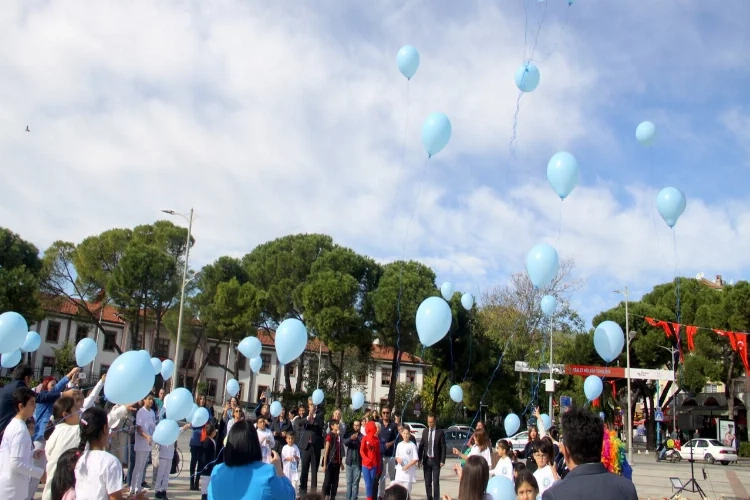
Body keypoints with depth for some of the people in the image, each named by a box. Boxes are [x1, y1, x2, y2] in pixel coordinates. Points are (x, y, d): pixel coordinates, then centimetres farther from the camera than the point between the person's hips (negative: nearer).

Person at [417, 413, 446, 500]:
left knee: (436, 482, -2)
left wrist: (442, 460, -12)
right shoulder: (425, 431, 6)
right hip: (426, 460, 4)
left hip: (435, 460, -4)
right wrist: (420, 458, 3)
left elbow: (443, 447, -7)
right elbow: (421, 445, 8)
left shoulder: (440, 432, -6)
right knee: (427, 482, 9)